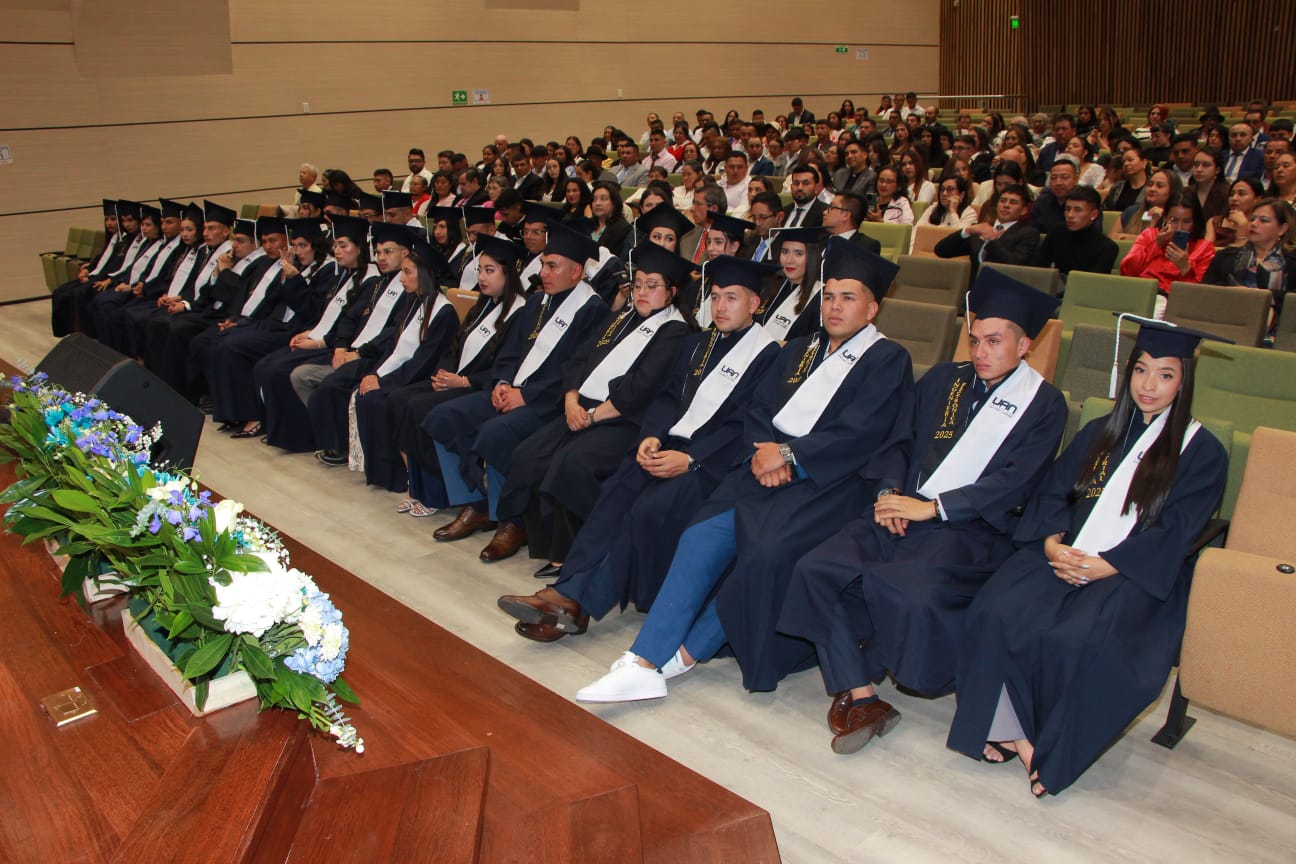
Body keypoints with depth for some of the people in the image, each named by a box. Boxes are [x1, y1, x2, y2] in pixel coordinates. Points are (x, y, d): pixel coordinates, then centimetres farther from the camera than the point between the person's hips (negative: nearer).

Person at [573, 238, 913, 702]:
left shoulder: (888, 360, 2)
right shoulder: (798, 351, 21)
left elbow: (858, 434, -10)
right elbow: (758, 411, 14)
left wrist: (786, 453, -13)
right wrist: (763, 451, -8)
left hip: (829, 479, -5)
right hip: (768, 468, 5)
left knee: (764, 551, -30)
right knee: (701, 536, -19)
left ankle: (688, 651, -12)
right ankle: (644, 663, -21)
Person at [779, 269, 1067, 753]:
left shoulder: (1044, 404, 4)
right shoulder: (941, 380, 19)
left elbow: (1014, 483, -7)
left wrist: (931, 507, -15)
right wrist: (890, 492, -5)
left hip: (973, 528, -4)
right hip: (903, 513, 5)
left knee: (918, 595, -34)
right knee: (815, 569, -21)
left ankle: (860, 673, -2)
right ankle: (861, 701, -16)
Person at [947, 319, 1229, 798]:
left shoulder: (1202, 452, 5)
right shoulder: (1099, 434, 20)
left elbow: (1173, 532, -5)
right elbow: (1053, 494, 13)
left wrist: (1104, 565, -17)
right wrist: (1052, 543, -9)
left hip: (1137, 573, -4)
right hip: (1064, 555, 4)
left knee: (1082, 641, -33)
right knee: (996, 613, -26)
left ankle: (1052, 754, -13)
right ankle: (1008, 727, -17)